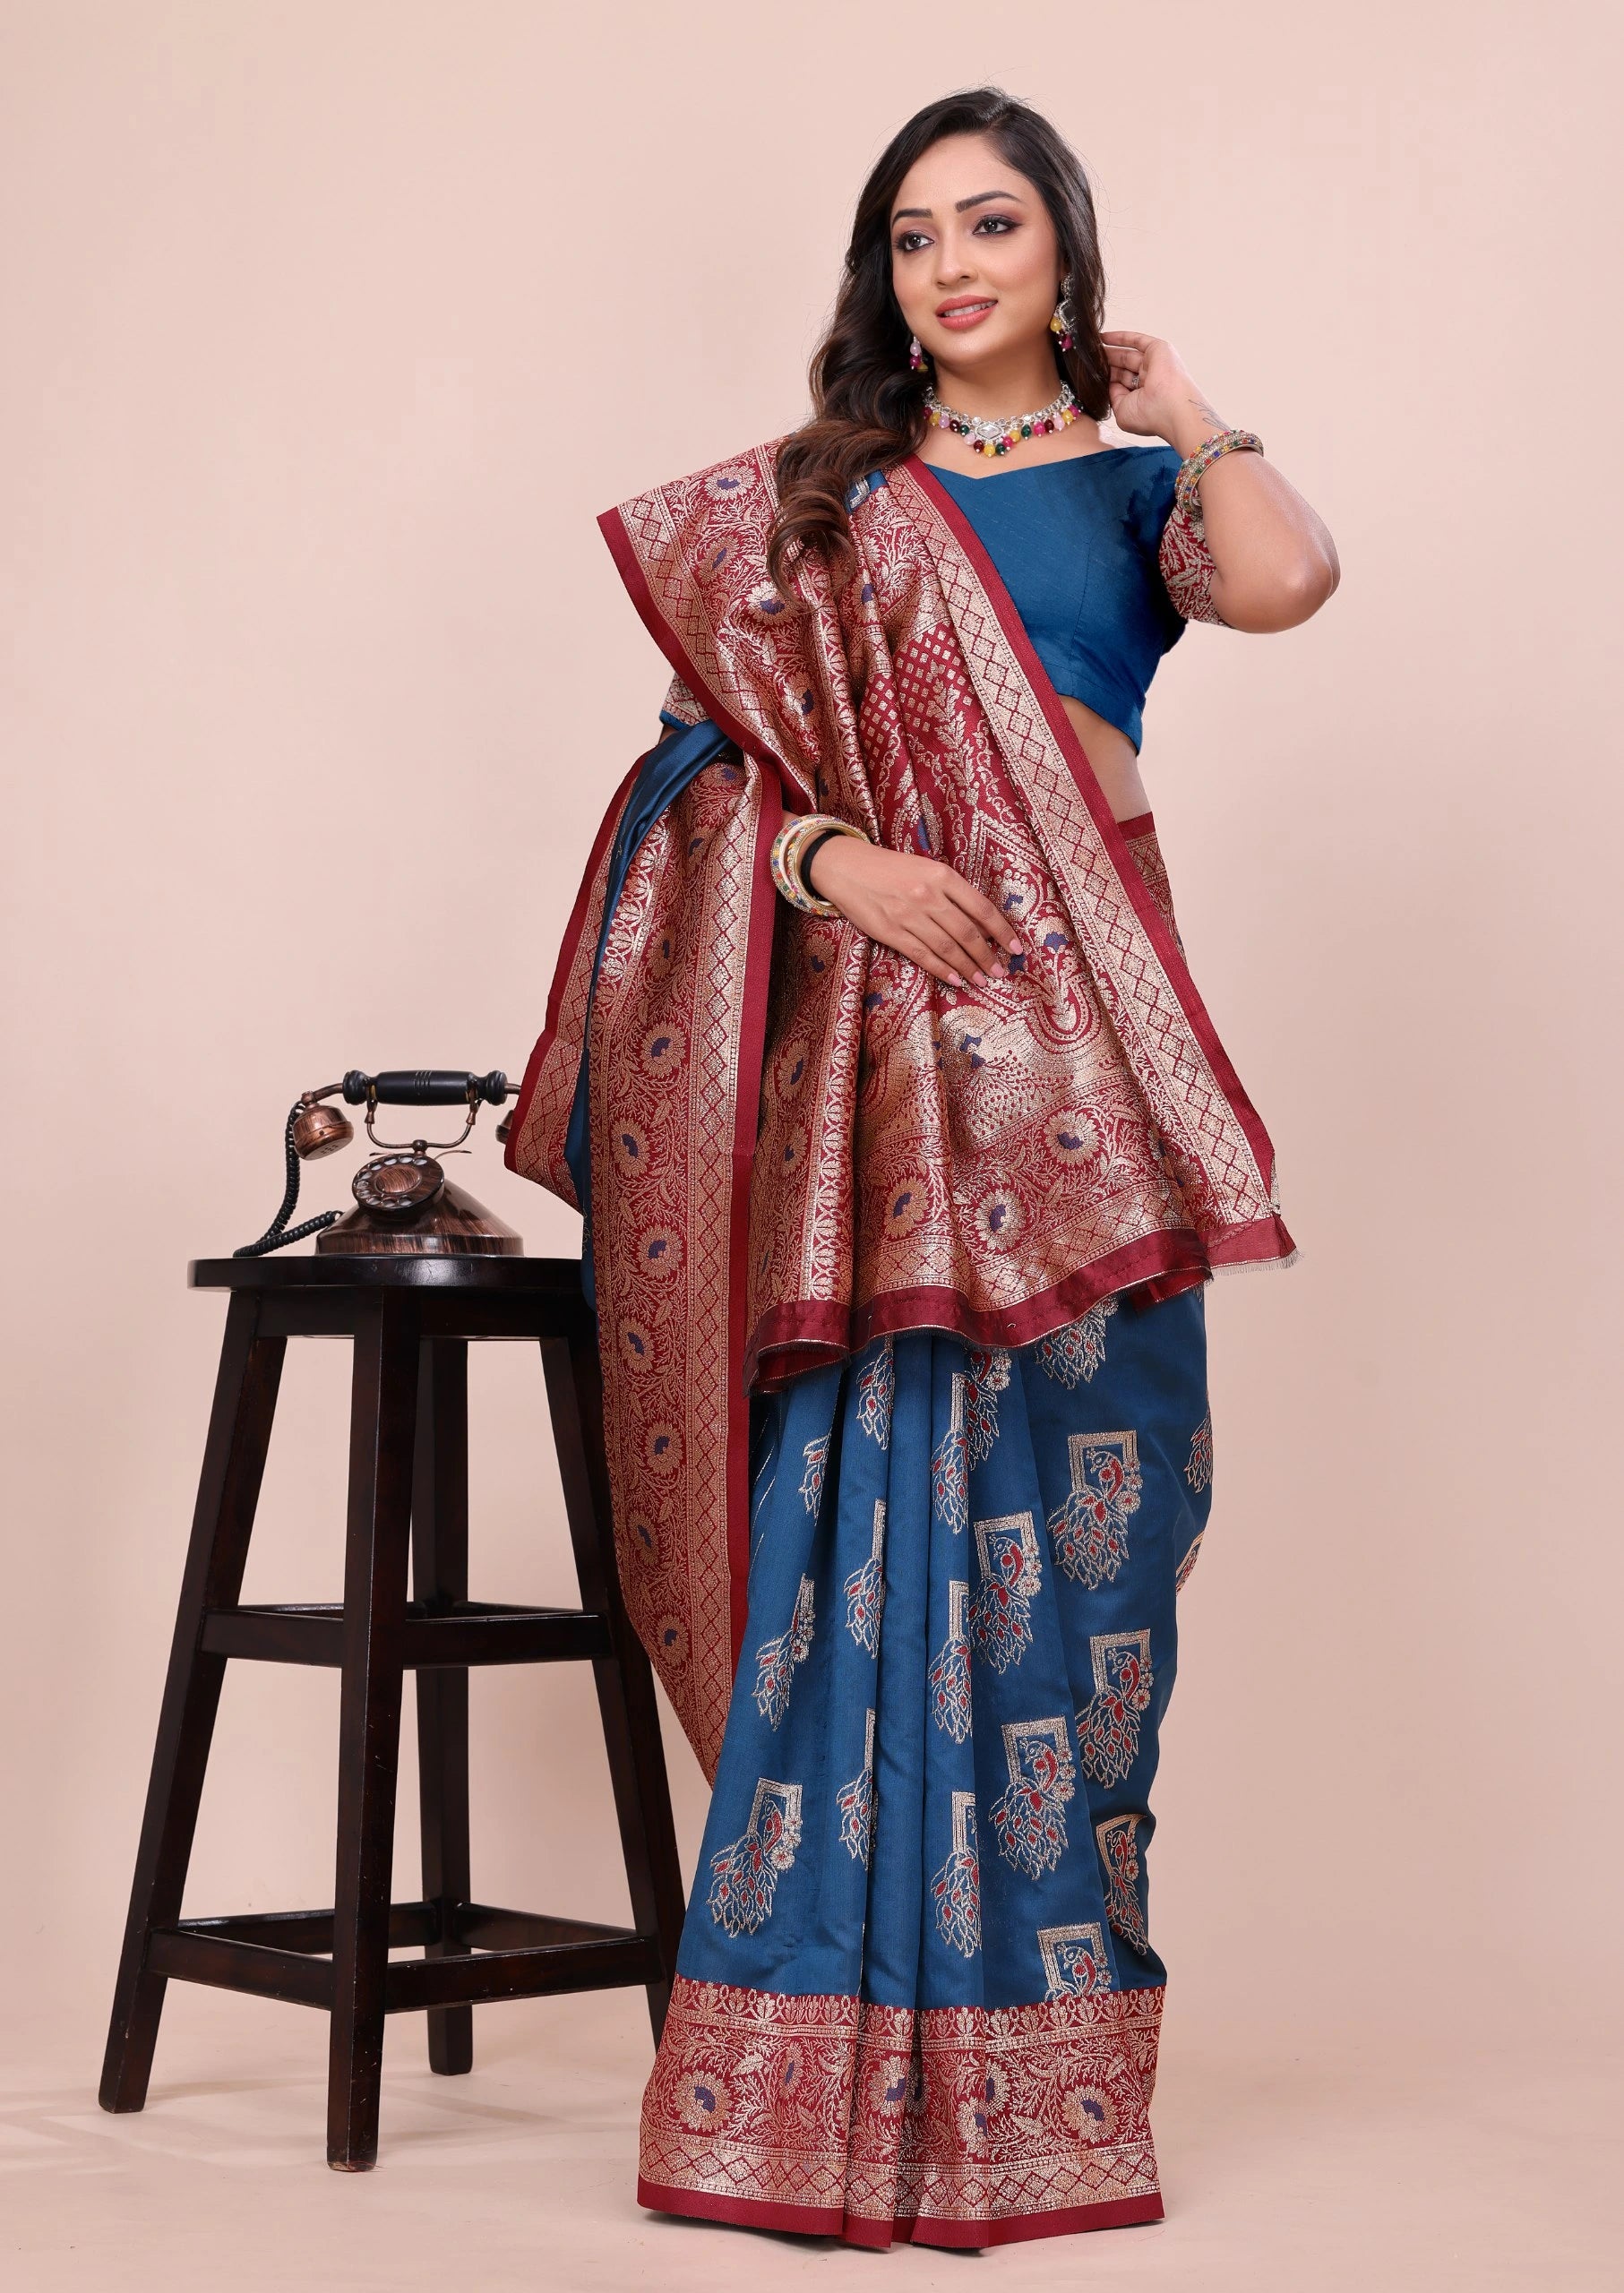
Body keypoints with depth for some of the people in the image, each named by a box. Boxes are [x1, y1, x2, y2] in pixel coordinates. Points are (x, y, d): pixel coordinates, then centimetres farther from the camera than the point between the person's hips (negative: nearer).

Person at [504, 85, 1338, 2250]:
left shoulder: (1134, 490, 10)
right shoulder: (809, 497, 14)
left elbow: (1287, 578, -13)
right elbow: (703, 757, 7)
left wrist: (1182, 406, 4)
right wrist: (830, 857, -11)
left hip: (1067, 1044, 0)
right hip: (864, 1045, 1)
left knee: (1055, 1519, -2)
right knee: (860, 1514, -3)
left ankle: (1034, 2059, 7)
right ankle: (831, 2067, 3)